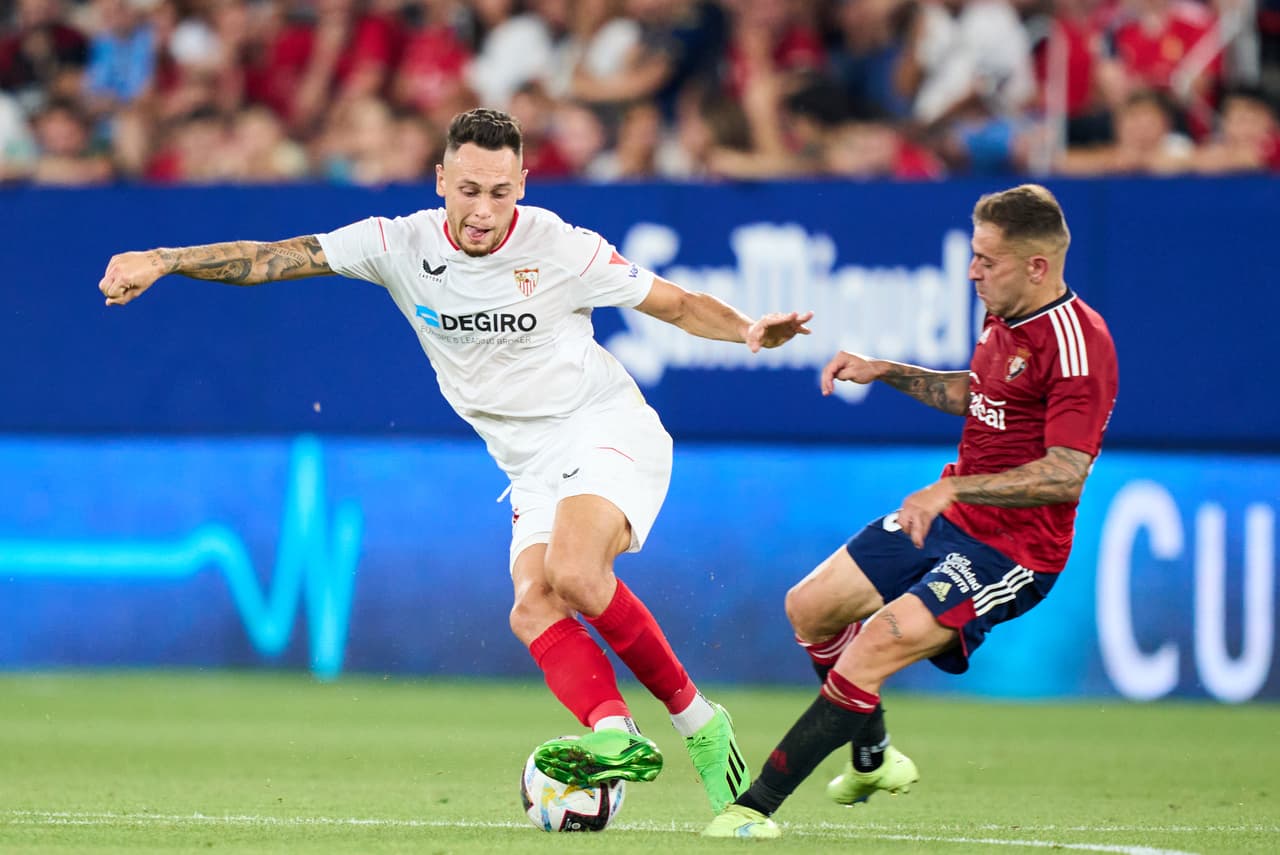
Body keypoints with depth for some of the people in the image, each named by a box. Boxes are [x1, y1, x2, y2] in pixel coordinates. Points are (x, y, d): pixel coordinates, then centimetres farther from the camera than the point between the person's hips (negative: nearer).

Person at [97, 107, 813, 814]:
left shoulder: (560, 249, -12)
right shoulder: (402, 245, -5)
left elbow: (676, 303, -1)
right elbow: (270, 259, -5)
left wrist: (748, 330, -18)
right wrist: (161, 262, -14)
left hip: (609, 431, -5)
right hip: (535, 467, 5)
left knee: (572, 571, -30)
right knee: (534, 609, -21)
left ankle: (692, 713, -17)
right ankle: (614, 732, -35)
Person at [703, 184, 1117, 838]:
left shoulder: (1076, 344, -23)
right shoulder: (1004, 318, 5)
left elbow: (1064, 476, -28)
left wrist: (952, 490, -30)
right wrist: (885, 372, 15)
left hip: (1009, 550, -10)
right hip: (948, 518, 10)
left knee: (876, 647, -23)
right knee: (809, 608, 16)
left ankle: (756, 806, -19)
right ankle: (873, 760, 37)